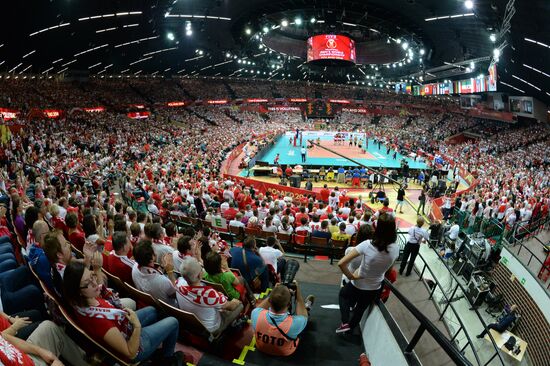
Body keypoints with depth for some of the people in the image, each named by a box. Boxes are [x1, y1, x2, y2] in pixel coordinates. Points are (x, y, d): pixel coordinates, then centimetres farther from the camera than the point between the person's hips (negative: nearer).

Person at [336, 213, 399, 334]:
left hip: (358, 286, -3)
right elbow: (387, 267, 2)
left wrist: (351, 276, -17)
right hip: (375, 289, 3)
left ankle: (345, 323, 18)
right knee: (361, 309, 30)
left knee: (342, 294, 30)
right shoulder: (395, 249, -19)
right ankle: (350, 328, 50)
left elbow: (341, 263, -33)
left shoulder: (367, 245, -31)